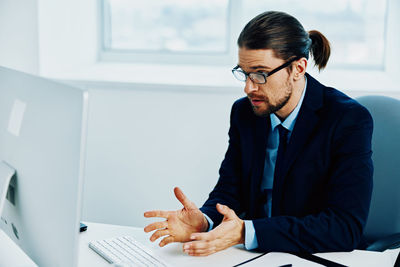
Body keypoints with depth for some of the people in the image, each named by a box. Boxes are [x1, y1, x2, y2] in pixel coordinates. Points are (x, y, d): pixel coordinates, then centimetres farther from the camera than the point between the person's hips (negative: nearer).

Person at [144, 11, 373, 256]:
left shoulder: (350, 120, -14)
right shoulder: (244, 112, 2)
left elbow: (346, 227, -20)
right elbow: (229, 190, 5)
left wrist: (246, 232, -28)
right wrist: (203, 222, -19)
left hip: (319, 257, -4)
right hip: (257, 255, 4)